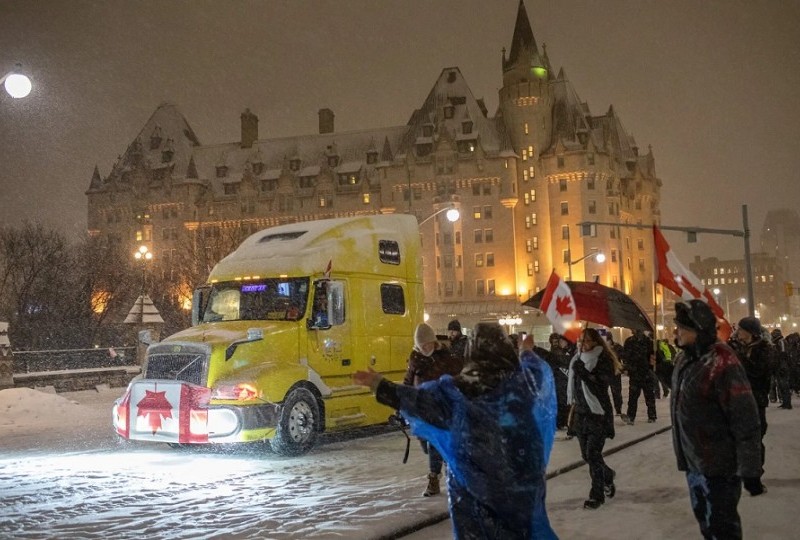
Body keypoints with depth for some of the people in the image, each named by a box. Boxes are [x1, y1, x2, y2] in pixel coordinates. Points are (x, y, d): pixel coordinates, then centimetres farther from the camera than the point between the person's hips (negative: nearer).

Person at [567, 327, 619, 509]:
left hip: (598, 414, -6)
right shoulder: (578, 359, 5)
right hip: (581, 413, 6)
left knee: (593, 454, -8)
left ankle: (597, 495, 5)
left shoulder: (604, 361, -11)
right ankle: (607, 475, 40)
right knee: (586, 454, 13)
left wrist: (585, 374, -31)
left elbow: (601, 387, -20)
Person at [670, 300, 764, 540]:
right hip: (693, 461, 9)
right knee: (704, 519, 20)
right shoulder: (684, 359, 5)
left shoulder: (722, 363, -22)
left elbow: (745, 420, -22)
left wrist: (750, 470, -19)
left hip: (718, 465, -8)